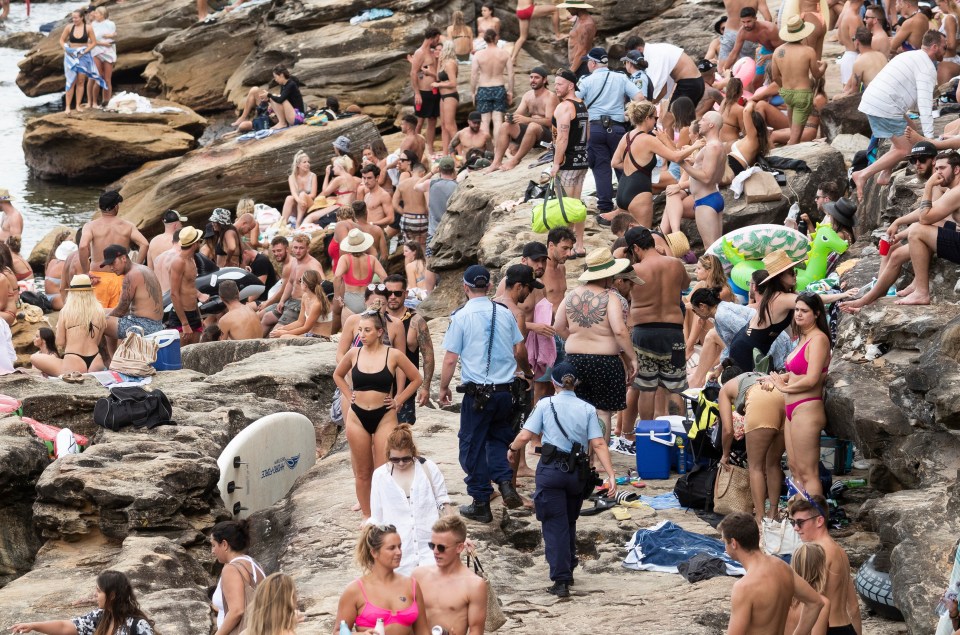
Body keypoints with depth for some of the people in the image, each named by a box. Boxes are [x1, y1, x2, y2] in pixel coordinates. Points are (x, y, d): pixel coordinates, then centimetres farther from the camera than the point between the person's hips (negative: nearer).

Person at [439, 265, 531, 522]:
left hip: (477, 393, -4)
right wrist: (526, 371, 31)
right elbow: (520, 350, 11)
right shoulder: (504, 313, 3)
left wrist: (443, 388, 6)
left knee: (473, 446, 8)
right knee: (498, 438, 23)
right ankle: (506, 484, 0)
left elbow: (451, 359, -8)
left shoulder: (461, 317, -7)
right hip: (505, 389, 4)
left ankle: (481, 504, 12)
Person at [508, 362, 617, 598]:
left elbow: (525, 436, -5)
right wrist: (610, 474, -7)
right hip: (577, 472, 3)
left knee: (555, 525, -2)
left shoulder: (545, 404, -1)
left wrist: (512, 450, 15)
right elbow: (598, 444, -5)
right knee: (569, 522, 22)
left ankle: (561, 580, -10)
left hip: (551, 470, -3)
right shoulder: (587, 409, 4)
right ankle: (567, 571, 33)